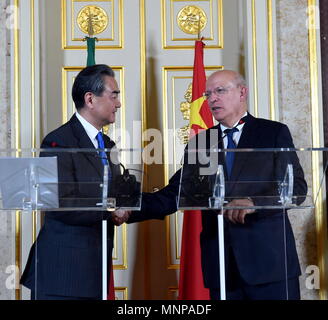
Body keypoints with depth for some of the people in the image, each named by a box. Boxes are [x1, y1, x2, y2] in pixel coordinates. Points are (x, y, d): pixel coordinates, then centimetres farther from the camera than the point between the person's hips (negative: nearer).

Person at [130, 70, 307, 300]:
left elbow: (297, 187, -5)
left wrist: (253, 203, -22)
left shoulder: (275, 133, 4)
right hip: (220, 263, 3)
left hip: (269, 259, -3)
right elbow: (175, 193, 6)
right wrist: (131, 210, -10)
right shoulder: (200, 143, 13)